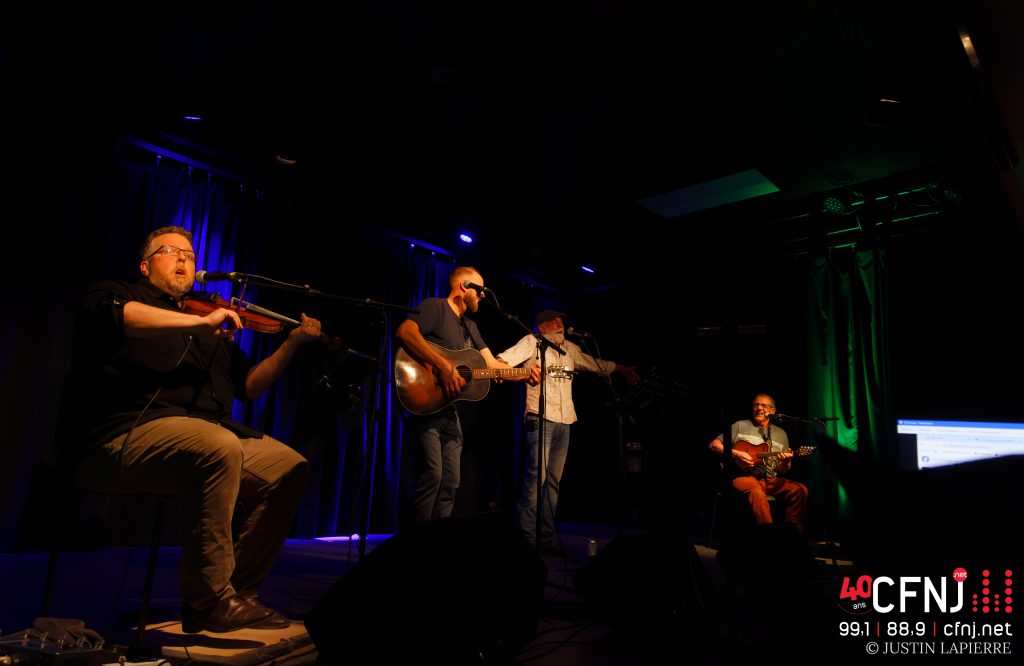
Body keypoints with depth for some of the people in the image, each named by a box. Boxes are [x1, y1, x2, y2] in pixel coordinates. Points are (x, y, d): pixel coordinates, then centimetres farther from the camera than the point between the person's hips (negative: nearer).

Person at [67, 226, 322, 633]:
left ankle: (236, 593, -5)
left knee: (290, 468, -11)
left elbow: (249, 386, 20)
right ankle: (209, 600, -21)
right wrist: (202, 322, -19)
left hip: (206, 436, 7)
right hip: (126, 435, -6)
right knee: (220, 446, -35)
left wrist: (293, 342, 9)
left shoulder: (211, 330, 27)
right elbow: (111, 313, -16)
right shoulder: (116, 294, 11)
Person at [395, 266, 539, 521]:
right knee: (431, 475, -16)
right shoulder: (435, 307, -6)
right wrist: (444, 366, -28)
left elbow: (492, 364, 18)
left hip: (450, 411, 9)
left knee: (450, 482, 8)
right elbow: (405, 332, -25)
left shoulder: (470, 327, 21)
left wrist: (525, 375, 2)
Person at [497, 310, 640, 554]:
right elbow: (511, 355, -15)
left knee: (553, 480, 6)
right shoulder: (532, 342, 2)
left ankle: (546, 538, 13)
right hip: (540, 418, -6)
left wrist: (621, 369, 35)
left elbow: (595, 363, 33)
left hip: (564, 421, 6)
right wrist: (499, 364, -36)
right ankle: (526, 538, -4)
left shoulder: (570, 348, 21)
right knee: (536, 477, -11)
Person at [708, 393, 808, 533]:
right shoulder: (740, 426, 9)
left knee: (800, 489, -22)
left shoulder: (781, 434, 19)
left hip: (771, 480, 4)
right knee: (756, 491, -37)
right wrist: (735, 453, -10)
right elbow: (713, 445, 5)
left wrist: (786, 462, -7)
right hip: (744, 476, -4)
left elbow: (782, 471, 17)